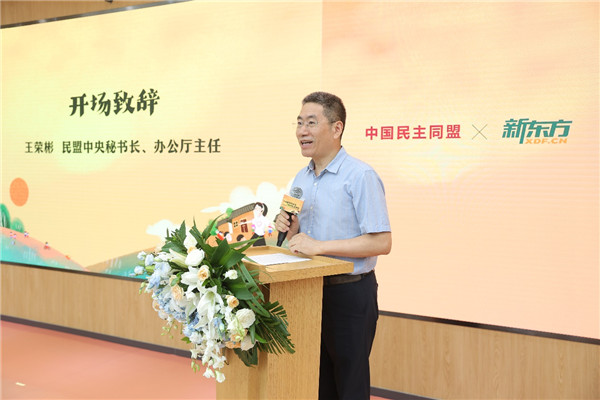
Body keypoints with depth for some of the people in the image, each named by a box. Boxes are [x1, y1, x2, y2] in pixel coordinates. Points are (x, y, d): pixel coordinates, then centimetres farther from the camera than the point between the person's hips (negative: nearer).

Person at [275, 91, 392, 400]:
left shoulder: (360, 176, -15)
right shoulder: (301, 178, 10)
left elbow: (381, 242, -21)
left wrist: (319, 246, -23)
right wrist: (290, 228, -4)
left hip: (349, 292, -7)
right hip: (310, 290, 7)